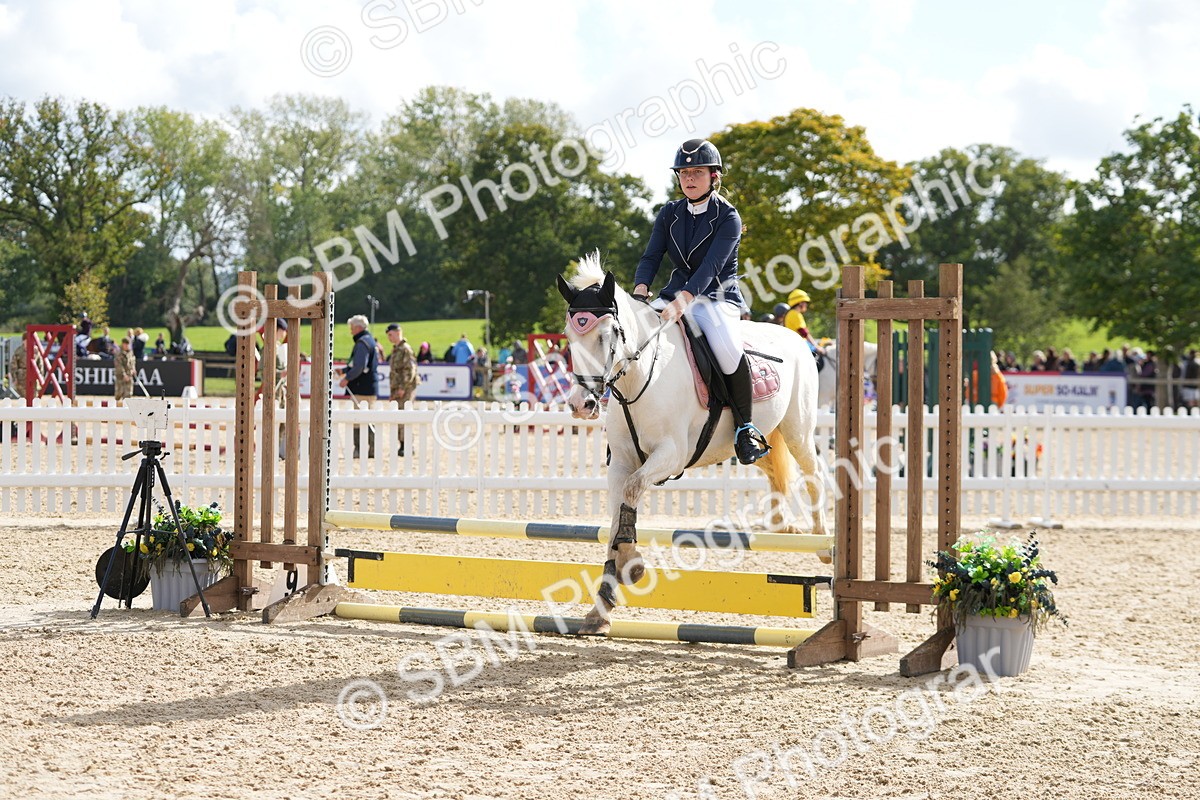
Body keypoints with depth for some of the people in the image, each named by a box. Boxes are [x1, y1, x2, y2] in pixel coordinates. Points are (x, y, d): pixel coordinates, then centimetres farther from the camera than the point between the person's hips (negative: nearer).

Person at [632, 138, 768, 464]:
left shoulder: (727, 217, -8)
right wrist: (640, 290, -24)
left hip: (718, 297, -5)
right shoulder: (670, 214, 8)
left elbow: (711, 266, -22)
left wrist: (684, 300, -38)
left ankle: (745, 427, -19)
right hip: (677, 293, 5)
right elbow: (651, 256, -1)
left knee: (726, 345, -36)